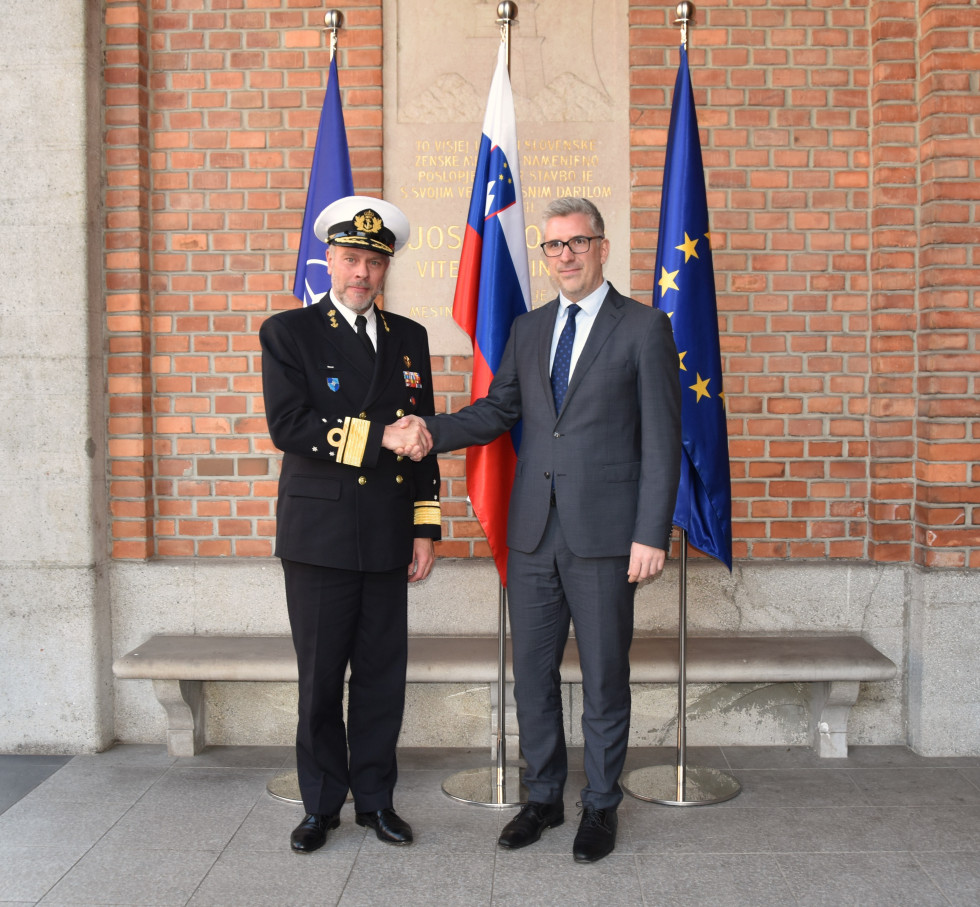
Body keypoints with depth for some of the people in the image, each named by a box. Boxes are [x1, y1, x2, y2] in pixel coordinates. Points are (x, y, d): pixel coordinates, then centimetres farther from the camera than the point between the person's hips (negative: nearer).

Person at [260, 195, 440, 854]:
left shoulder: (409, 338, 12)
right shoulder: (288, 332, 1)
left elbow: (423, 437, 13)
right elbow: (288, 428, -13)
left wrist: (427, 527, 7)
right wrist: (378, 436, -18)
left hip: (388, 540, 3)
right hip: (320, 536, -3)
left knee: (383, 675, 9)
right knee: (320, 677, 6)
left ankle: (376, 798, 24)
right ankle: (322, 805, 22)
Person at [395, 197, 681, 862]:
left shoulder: (644, 327, -2)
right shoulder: (528, 329, 14)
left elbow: (661, 439, -6)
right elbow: (498, 410, 12)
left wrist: (652, 534, -12)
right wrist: (433, 433, -7)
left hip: (604, 534, -4)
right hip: (533, 532, 5)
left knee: (604, 678, 6)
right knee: (533, 673, 12)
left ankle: (601, 807, 23)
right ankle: (543, 797, 29)